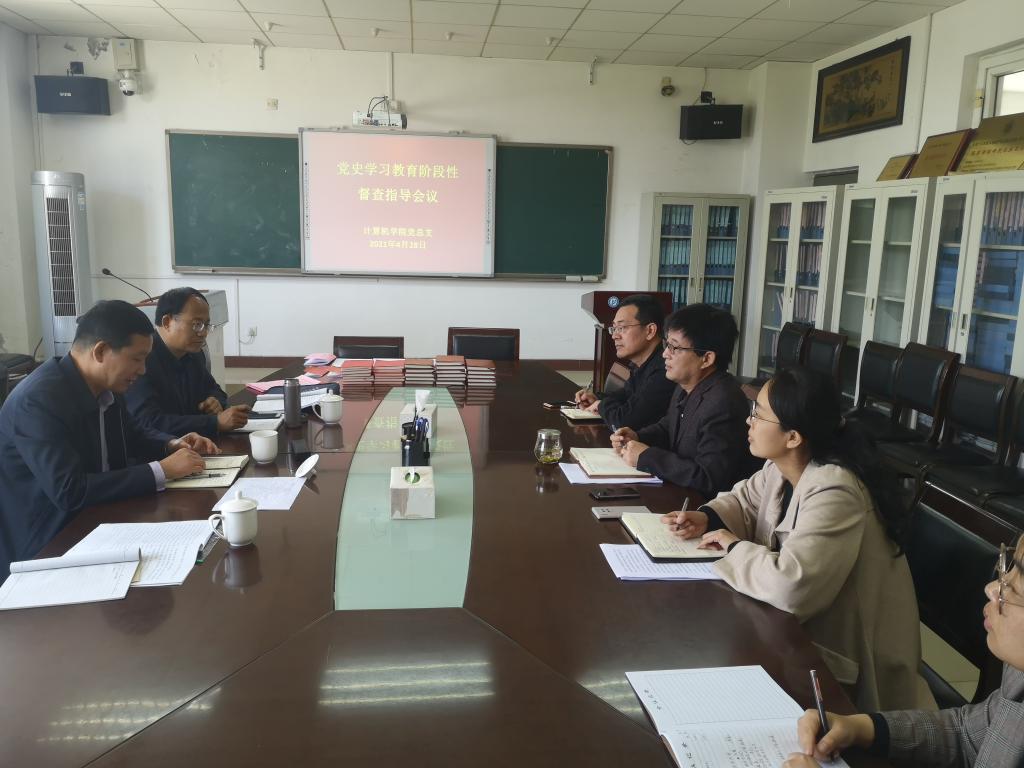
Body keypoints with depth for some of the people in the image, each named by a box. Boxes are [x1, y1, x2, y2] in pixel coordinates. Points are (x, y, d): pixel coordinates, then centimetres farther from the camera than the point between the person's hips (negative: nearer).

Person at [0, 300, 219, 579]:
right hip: (43, 550, -7)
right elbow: (70, 492, -31)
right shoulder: (39, 400, -24)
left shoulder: (105, 386, -1)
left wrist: (172, 445, -2)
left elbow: (131, 435, 18)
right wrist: (161, 470, -27)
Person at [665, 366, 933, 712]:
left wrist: (735, 548, -23)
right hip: (804, 626, 8)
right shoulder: (781, 467, -4)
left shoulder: (833, 494, -33)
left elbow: (789, 586, -42)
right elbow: (745, 501, 15)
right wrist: (707, 517, -8)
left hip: (841, 661, -8)